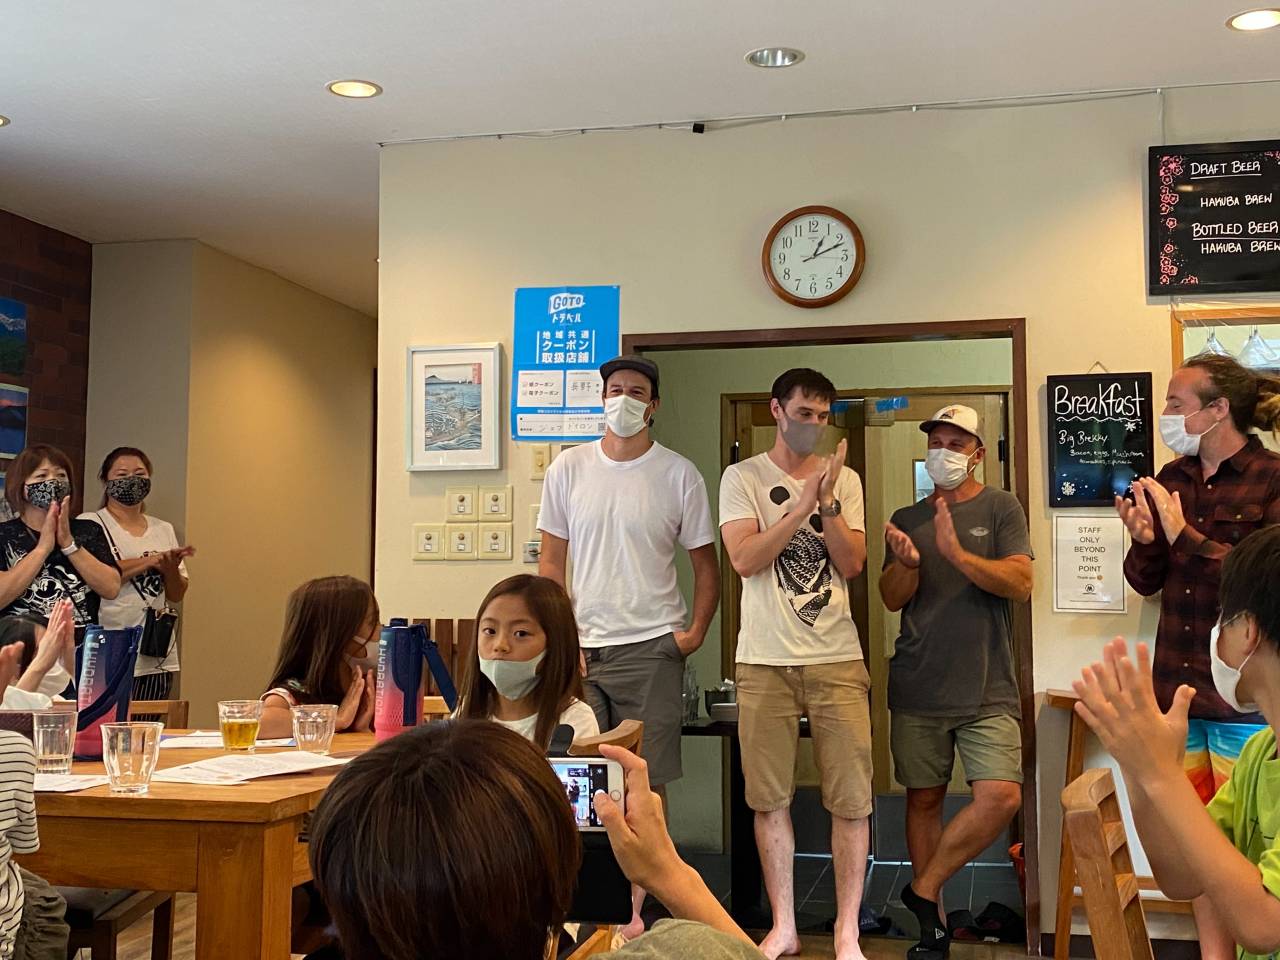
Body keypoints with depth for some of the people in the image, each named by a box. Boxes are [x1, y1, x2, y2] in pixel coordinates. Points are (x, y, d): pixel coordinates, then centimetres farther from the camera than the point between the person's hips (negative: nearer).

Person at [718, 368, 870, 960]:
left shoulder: (844, 479, 9)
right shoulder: (743, 478, 2)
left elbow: (852, 565, 1)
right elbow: (743, 559, -10)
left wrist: (828, 502, -11)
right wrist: (804, 504, -15)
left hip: (837, 660, 2)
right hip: (766, 661, -1)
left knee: (851, 798, 1)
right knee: (770, 798, 5)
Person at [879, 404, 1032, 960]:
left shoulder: (1001, 508, 3)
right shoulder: (907, 519, 12)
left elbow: (1020, 584, -10)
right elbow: (892, 599, 5)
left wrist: (957, 553, -24)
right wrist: (907, 562, -17)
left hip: (987, 690, -2)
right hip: (918, 689, 3)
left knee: (1001, 796, -15)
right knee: (923, 799, 6)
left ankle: (923, 889, 3)